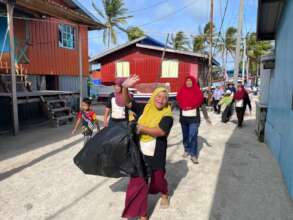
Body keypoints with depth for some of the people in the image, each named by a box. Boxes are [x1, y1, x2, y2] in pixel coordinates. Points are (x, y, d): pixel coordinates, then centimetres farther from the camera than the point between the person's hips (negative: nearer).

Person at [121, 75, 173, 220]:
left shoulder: (167, 115, -10)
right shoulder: (145, 108, 0)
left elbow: (161, 131, -25)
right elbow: (127, 103, -2)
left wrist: (142, 128, -26)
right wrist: (125, 87, -18)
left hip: (156, 154, -2)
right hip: (140, 152, 2)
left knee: (158, 178, 19)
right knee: (138, 182, 5)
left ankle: (164, 194, 57)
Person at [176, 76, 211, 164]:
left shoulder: (198, 93, -3)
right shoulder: (181, 92, -1)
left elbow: (202, 105, 2)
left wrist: (206, 117, 3)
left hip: (194, 118, -2)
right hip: (183, 118, 3)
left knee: (193, 136, -9)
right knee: (185, 136, 15)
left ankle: (193, 155, 0)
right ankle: (187, 150, 34)